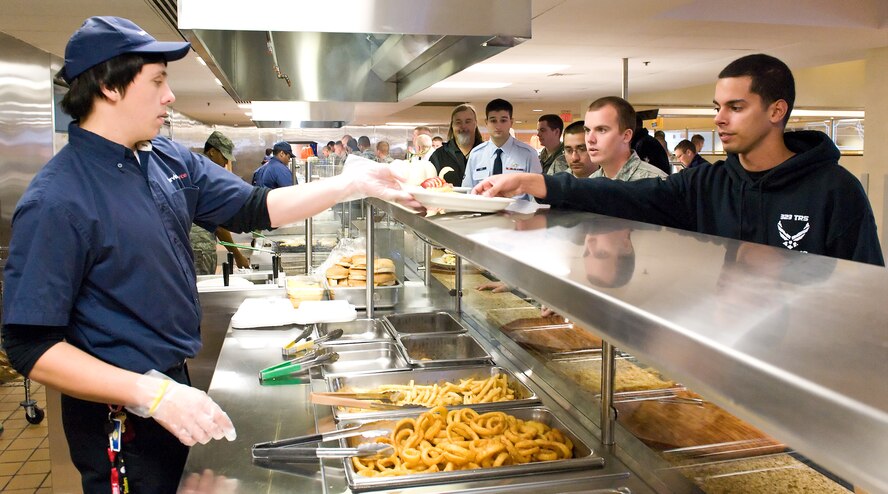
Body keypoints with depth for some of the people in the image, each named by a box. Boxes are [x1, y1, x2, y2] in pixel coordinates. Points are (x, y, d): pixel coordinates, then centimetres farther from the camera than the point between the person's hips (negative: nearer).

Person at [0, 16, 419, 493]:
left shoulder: (169, 159, 0)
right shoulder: (56, 201, -23)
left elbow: (256, 208, 4)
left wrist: (351, 183, -5)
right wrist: (153, 395, -30)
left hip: (174, 382, 7)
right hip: (119, 416, -7)